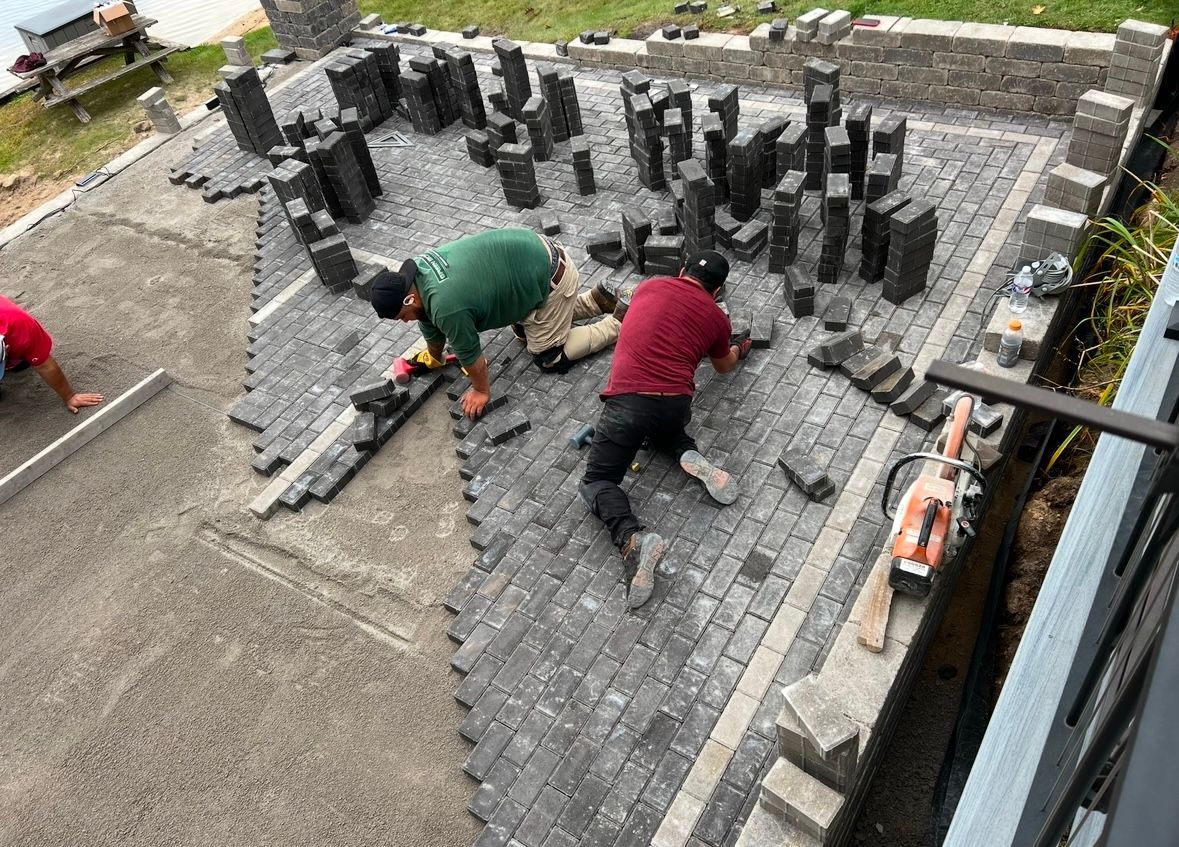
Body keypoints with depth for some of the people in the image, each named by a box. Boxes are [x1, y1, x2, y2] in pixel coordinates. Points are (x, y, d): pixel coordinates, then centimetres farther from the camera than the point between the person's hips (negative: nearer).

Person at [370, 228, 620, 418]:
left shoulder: (447, 307, -28)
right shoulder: (415, 270, -1)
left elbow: (470, 355, -12)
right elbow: (431, 323, 19)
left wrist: (481, 392, 6)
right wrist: (434, 358, 34)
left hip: (550, 279, -9)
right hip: (535, 252, 9)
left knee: (549, 359, 5)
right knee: (524, 333, 27)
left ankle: (620, 323, 11)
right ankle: (598, 300, 25)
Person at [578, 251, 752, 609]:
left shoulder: (649, 286, 16)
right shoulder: (717, 317, 15)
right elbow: (724, 366, 34)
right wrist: (739, 349, 56)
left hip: (628, 400, -2)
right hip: (677, 405, 2)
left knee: (596, 482, 6)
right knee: (662, 426, 38)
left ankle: (633, 538, -22)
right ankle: (690, 458, 6)